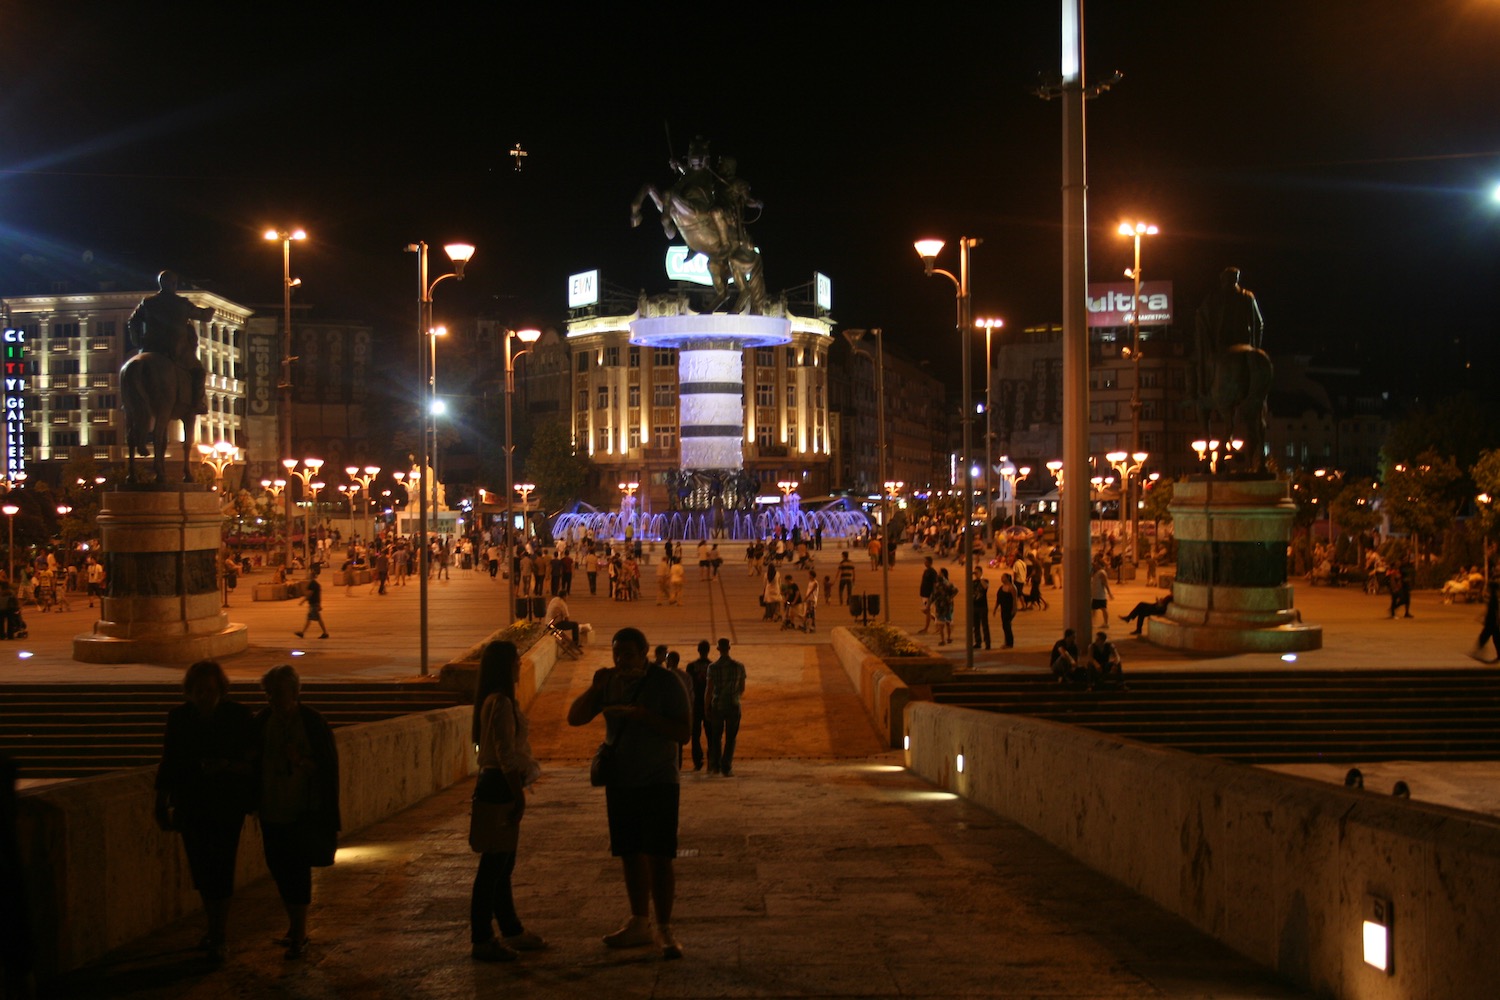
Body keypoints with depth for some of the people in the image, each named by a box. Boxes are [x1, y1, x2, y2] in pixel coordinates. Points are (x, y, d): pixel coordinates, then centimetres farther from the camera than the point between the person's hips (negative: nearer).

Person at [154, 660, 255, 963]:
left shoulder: (238, 717, -8)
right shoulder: (179, 718, -1)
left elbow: (252, 762, -5)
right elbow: (168, 763, 7)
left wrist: (226, 765, -24)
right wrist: (162, 804, 8)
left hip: (228, 805, -3)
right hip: (191, 806, 3)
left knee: (221, 867, -6)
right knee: (201, 868, 9)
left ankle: (219, 936, 2)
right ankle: (215, 928, 26)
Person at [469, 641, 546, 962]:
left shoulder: (495, 701, 15)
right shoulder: (501, 703, -17)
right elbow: (506, 755, -21)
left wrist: (517, 791, 20)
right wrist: (519, 795, -18)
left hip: (495, 784, 11)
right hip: (499, 788, -11)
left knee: (502, 864, 17)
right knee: (492, 866, -5)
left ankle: (511, 930, 27)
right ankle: (481, 940, 1)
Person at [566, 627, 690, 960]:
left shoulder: (666, 683, -10)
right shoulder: (610, 682, 5)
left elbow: (683, 733, -14)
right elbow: (575, 718, 1)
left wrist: (644, 715, -25)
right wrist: (595, 688, -15)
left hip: (658, 782, -5)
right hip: (619, 782, 5)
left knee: (658, 857, -9)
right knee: (630, 855, 9)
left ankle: (665, 931, -4)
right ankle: (639, 925, 19)